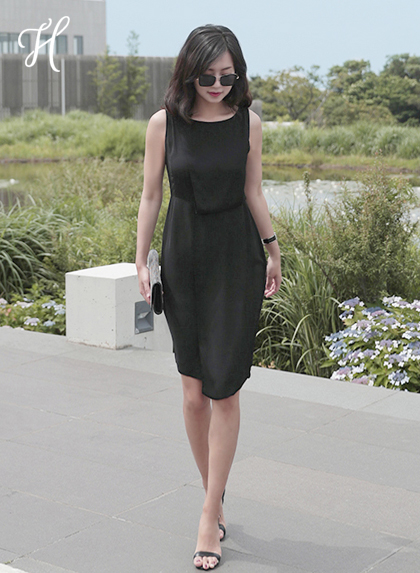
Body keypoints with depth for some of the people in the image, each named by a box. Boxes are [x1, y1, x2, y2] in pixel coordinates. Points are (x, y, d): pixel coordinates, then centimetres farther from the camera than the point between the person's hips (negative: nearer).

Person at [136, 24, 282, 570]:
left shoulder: (248, 122, -1)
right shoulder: (164, 123, -3)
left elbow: (253, 193, 8)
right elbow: (151, 196, 3)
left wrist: (272, 250, 15)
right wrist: (141, 261, 1)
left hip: (237, 258, -1)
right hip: (183, 258, 1)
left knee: (224, 389, -5)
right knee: (194, 391, 5)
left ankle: (209, 517, 2)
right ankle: (215, 498, 23)